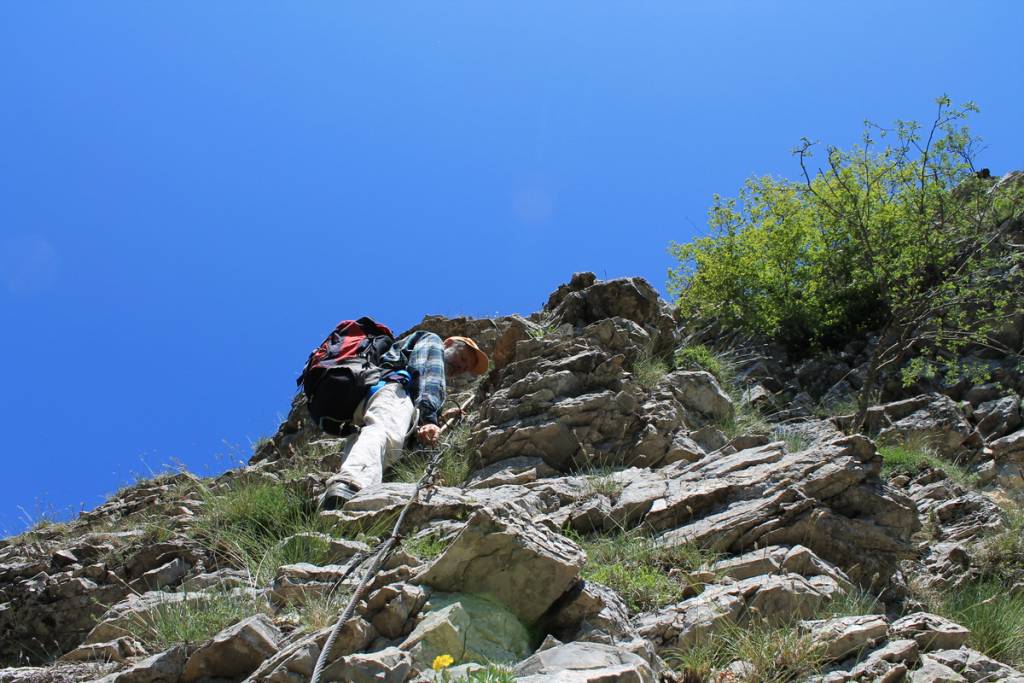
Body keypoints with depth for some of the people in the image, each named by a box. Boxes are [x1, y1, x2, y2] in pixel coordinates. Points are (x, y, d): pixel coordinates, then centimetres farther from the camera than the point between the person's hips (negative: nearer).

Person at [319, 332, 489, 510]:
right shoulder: (432, 340, 27)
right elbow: (429, 372, 2)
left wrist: (440, 418, 43)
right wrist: (429, 417, -13)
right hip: (389, 388, -9)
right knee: (385, 431, -37)